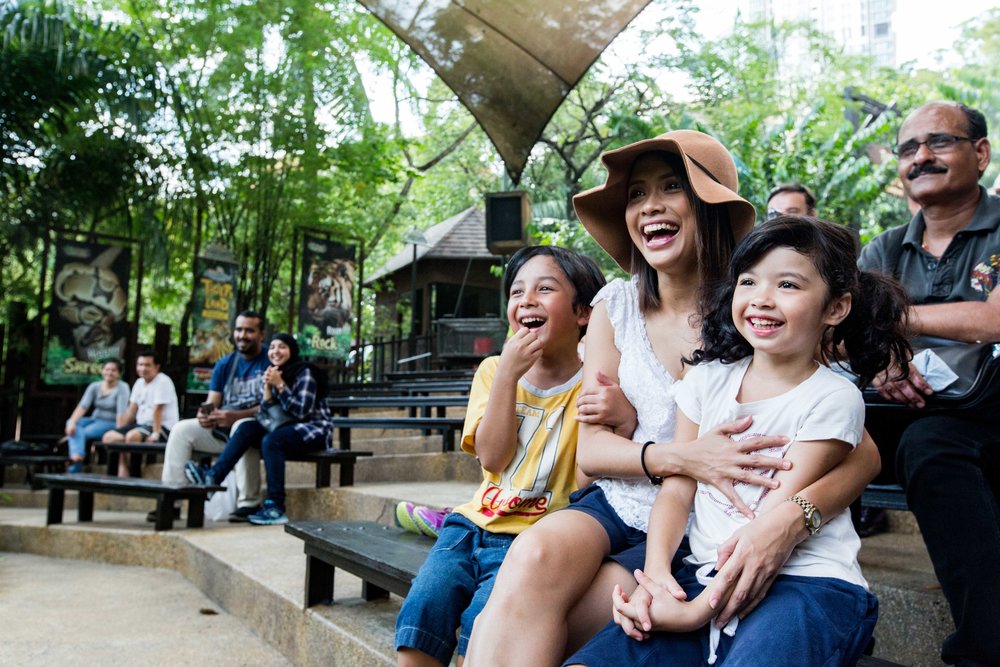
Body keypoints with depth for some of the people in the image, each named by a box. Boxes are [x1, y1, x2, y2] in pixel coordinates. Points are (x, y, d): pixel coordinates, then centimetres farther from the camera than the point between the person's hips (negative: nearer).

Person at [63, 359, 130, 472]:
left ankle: (75, 467, -19)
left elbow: (121, 412, -17)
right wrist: (72, 422, -23)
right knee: (73, 424, -22)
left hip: (111, 423, -5)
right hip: (95, 420, 5)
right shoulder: (94, 386, 5)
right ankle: (77, 457, -37)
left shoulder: (122, 387, -9)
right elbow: (83, 406, -6)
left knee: (83, 433, -25)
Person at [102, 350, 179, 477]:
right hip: (141, 424, 9)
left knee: (132, 436, -34)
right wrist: (121, 430, 8)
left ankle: (132, 474, -19)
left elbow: (157, 410, -21)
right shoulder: (139, 382, 13)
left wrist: (156, 433, -25)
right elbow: (132, 409, 15)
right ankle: (122, 473, -9)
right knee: (109, 437, -4)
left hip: (163, 427, -9)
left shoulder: (162, 381, -13)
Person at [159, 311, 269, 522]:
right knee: (181, 430, -9)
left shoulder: (270, 361, -8)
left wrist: (236, 416, -30)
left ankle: (249, 503, -33)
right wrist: (204, 415, -19)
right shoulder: (225, 364, 10)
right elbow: (211, 403, 6)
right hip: (222, 428, 6)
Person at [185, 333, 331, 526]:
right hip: (287, 427, 7)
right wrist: (267, 387, -11)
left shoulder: (305, 373, -10)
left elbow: (301, 412, -18)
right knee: (247, 427, -13)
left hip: (314, 428, -7)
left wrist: (280, 385, -21)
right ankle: (212, 476, -24)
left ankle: (275, 508, -32)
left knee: (271, 440, -32)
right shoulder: (271, 374, 11)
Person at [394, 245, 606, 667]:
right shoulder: (494, 370, 8)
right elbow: (492, 458, -5)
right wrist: (508, 374, -12)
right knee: (420, 610, -17)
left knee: (482, 621, -25)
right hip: (476, 523, 4)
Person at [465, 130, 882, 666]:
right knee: (535, 556, -30)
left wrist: (789, 520, -31)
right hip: (616, 506, 3)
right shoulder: (616, 305, 4)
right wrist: (682, 458, -18)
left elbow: (862, 454, -11)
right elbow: (590, 448, 1)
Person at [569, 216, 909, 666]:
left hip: (805, 582, -4)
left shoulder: (832, 399, -5)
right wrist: (655, 571, -11)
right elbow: (676, 491, 7)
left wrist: (699, 611, -17)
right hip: (705, 574, 4)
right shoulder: (708, 379, 9)